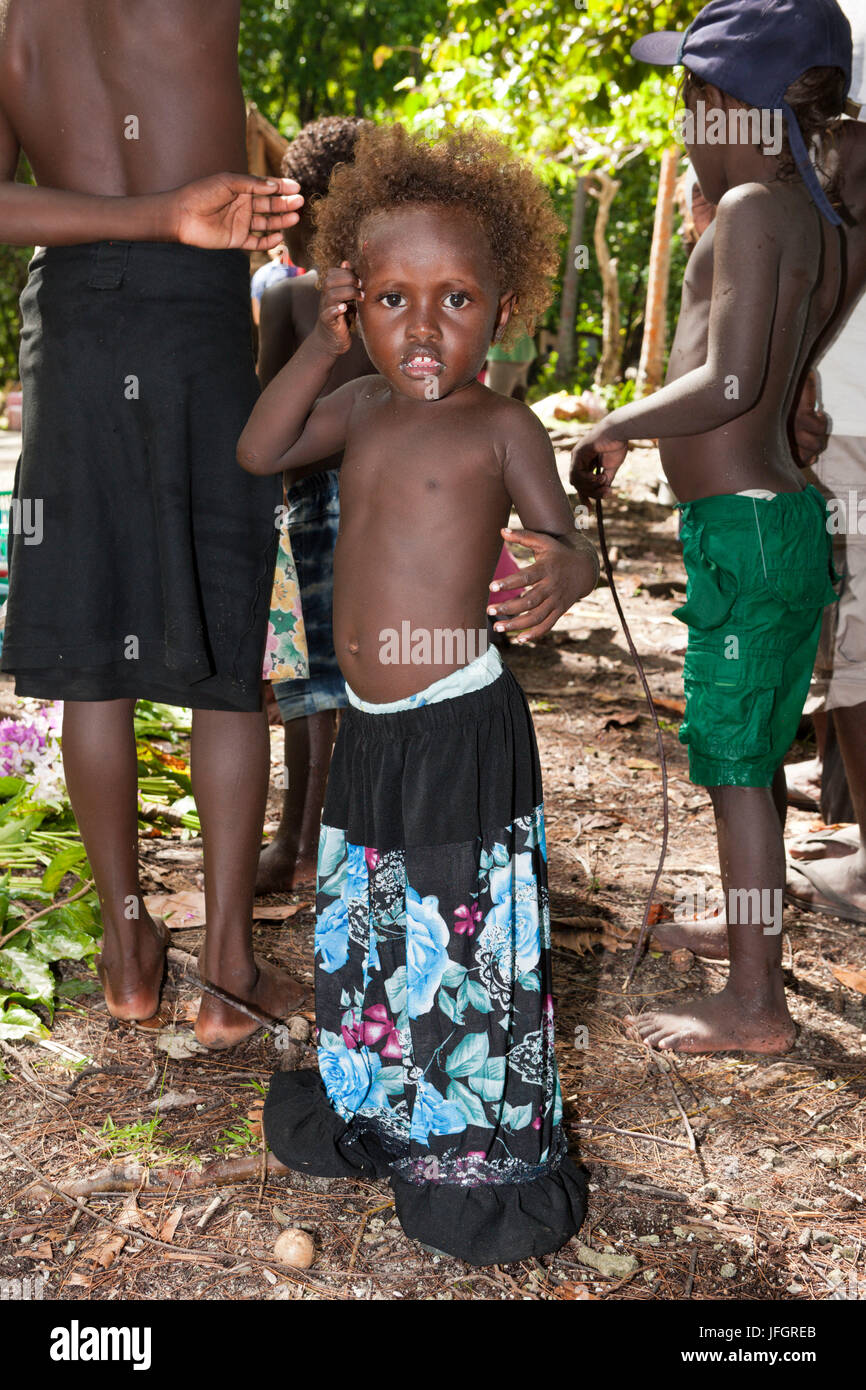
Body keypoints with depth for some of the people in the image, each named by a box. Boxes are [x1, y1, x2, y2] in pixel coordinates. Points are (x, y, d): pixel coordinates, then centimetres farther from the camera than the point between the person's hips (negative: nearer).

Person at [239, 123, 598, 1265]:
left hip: (461, 725, -7)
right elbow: (259, 452, 11)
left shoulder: (500, 424, -10)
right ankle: (376, 1107, 41)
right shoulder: (362, 406, 8)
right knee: (366, 929, 19)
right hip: (369, 727, 7)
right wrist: (323, 344, 1)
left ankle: (489, 1153, 20)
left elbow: (572, 553, -13)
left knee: (471, 938, 1)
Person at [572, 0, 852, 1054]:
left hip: (745, 525, -10)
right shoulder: (818, 224, 13)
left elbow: (729, 383, -22)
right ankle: (750, 928, 39)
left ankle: (755, 1005, 4)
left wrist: (614, 430, -10)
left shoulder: (750, 209, -14)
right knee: (750, 748, 21)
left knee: (734, 758, -4)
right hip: (783, 515, 10)